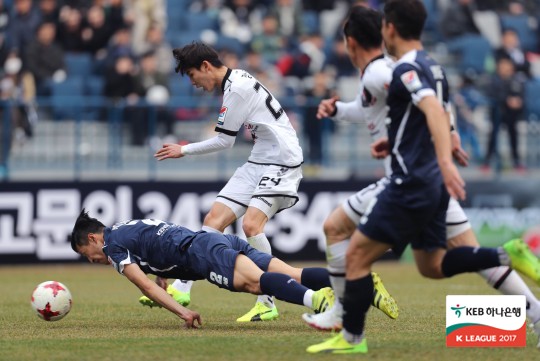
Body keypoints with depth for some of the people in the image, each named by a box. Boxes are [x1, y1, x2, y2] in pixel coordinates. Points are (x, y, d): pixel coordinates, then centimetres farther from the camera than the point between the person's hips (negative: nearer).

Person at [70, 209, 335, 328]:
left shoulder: (112, 245, 9)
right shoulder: (128, 229, 35)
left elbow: (146, 285, -2)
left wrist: (183, 313, -7)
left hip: (202, 250, -8)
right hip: (221, 240, 8)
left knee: (255, 282, -34)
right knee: (296, 276, -11)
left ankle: (315, 298, -60)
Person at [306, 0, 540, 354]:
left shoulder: (407, 68, -14)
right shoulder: (434, 67, 14)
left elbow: (434, 111, -30)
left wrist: (445, 160, -42)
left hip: (410, 182, -9)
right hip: (432, 183, 9)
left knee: (357, 255, -2)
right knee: (432, 265, 17)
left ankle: (352, 338, 2)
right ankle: (508, 255, 1)